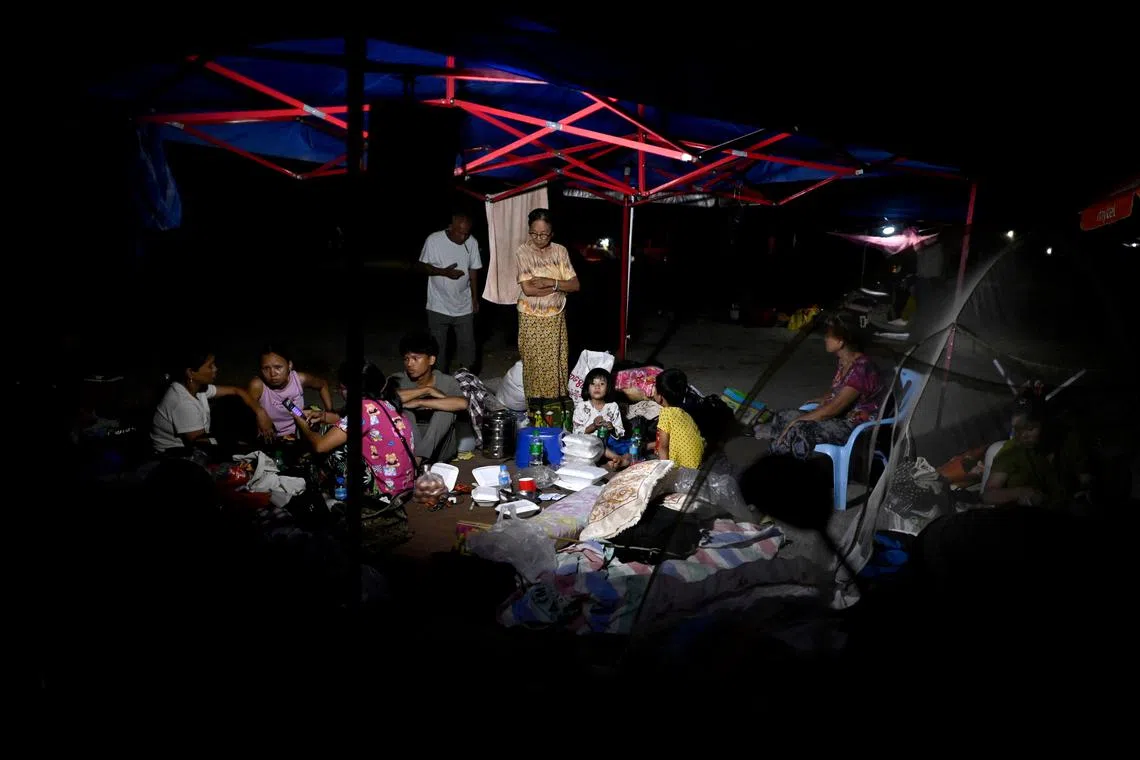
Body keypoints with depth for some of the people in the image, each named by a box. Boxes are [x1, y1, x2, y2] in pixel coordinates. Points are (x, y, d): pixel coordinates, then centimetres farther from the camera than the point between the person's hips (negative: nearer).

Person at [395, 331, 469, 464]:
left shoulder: (446, 381, -10)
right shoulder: (401, 380, -5)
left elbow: (462, 403, -33)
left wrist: (419, 403, -31)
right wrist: (427, 390, -27)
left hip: (440, 448, -1)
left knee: (445, 409, -27)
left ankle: (417, 458, -34)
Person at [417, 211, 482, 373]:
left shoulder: (472, 242, -6)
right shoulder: (433, 240, -13)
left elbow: (473, 270, 5)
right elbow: (423, 267, -5)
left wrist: (475, 298, 9)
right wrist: (444, 272, -21)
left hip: (464, 307, 2)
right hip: (438, 307, -2)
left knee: (467, 345, 8)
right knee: (438, 347, 9)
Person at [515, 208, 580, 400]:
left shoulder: (560, 251, 0)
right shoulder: (522, 253, -11)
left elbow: (575, 285, -4)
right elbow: (528, 289, -20)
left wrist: (551, 282, -19)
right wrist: (560, 286, -14)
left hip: (556, 319, 3)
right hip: (532, 320, -3)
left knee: (556, 365, 8)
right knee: (535, 366, 3)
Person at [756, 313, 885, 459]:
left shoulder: (861, 369, -26)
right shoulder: (844, 361, 3)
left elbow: (833, 409, -26)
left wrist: (798, 420, -20)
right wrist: (823, 399, 3)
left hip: (857, 427, -9)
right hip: (843, 416, 9)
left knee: (800, 429, -28)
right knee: (786, 415, -4)